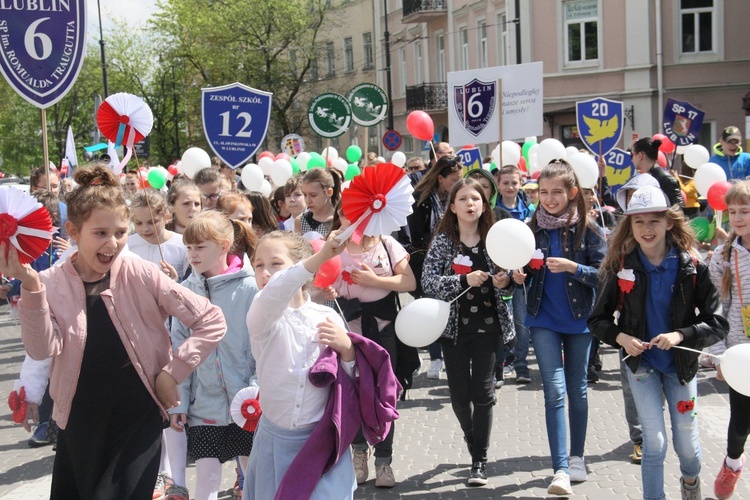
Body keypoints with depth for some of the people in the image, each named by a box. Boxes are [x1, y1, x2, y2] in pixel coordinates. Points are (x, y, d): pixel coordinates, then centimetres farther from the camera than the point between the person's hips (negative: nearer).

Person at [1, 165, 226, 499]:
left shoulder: (140, 275, -8)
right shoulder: (52, 283, -4)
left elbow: (212, 321, -7)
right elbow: (43, 349, -19)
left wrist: (173, 372, -11)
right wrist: (31, 287, -26)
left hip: (139, 421, -2)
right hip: (78, 424, 2)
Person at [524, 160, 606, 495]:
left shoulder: (588, 229, -6)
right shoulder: (533, 229, 1)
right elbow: (525, 273, 8)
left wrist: (572, 267, -23)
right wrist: (518, 274, -14)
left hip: (579, 320, 0)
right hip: (543, 320, 1)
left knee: (577, 391, 12)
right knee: (555, 390, -7)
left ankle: (576, 458, 30)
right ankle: (560, 471, -7)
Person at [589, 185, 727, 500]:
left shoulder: (691, 267, -13)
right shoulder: (622, 267, -10)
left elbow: (718, 324, -13)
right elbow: (597, 319, -2)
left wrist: (681, 335, -28)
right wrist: (620, 337, -22)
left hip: (681, 364, 1)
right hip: (641, 363, 0)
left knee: (686, 443, 13)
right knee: (655, 443, -6)